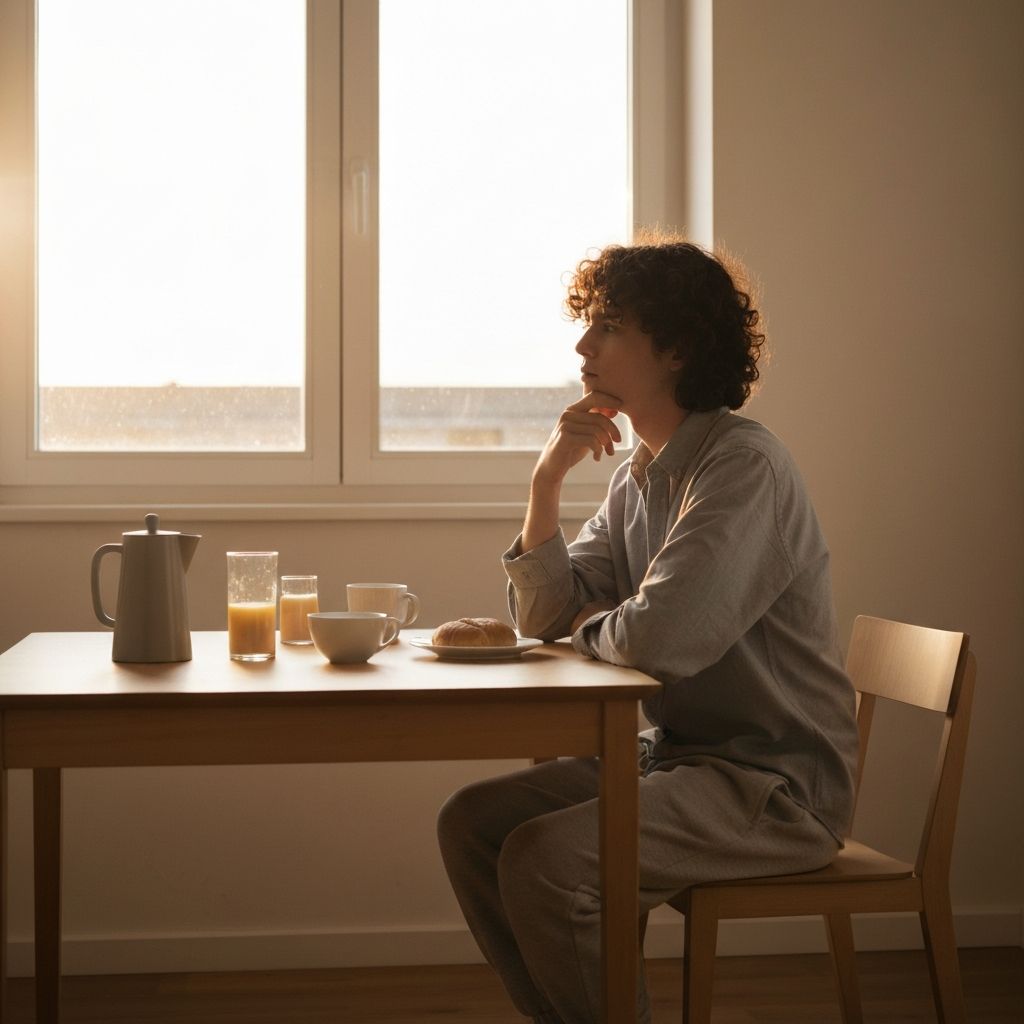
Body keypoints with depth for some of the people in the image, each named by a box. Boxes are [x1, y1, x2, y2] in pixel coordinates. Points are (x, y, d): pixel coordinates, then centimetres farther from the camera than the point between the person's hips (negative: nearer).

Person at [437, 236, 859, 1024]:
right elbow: (545, 616, 9)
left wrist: (588, 627, -6)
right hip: (678, 753, 9)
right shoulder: (638, 477, 10)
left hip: (779, 784, -9)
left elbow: (661, 638, -30)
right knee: (472, 822, 1)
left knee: (545, 860, -24)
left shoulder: (743, 465, -19)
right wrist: (548, 479, -5)